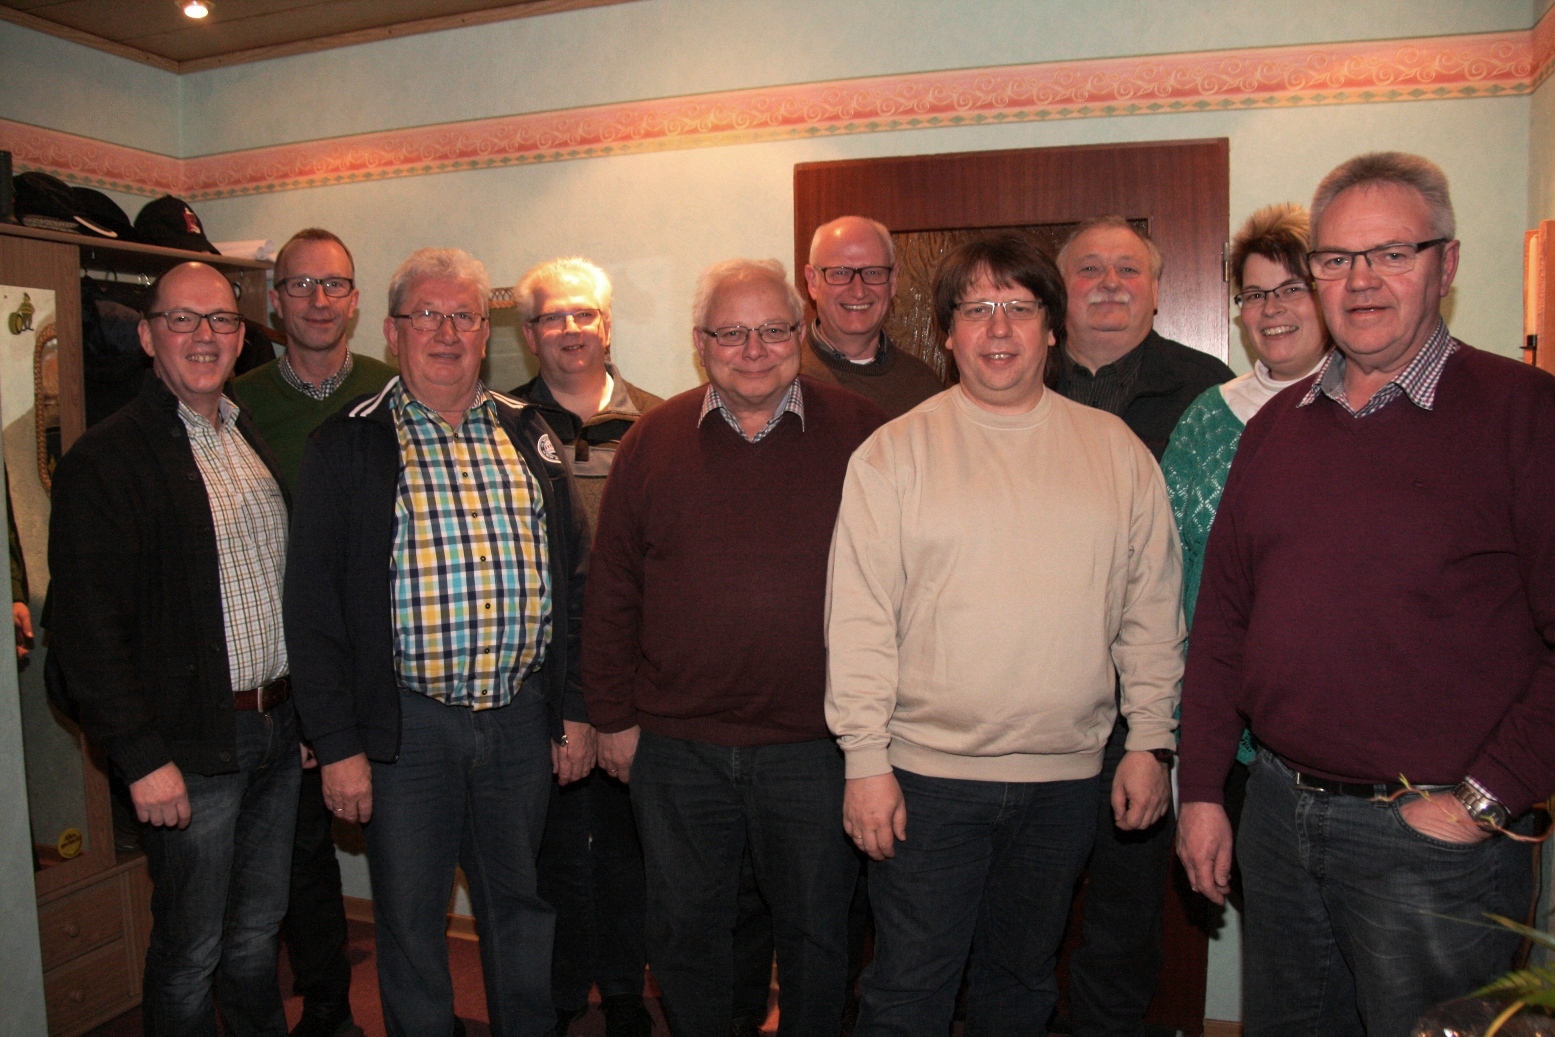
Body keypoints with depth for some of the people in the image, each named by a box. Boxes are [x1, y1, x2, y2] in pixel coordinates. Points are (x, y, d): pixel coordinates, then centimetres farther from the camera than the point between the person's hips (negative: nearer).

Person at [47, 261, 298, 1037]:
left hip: (277, 729, 6)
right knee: (191, 952, 8)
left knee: (257, 934, 19)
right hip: (190, 746, -6)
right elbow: (87, 628, -14)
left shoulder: (256, 441, 11)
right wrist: (143, 760, -16)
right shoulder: (105, 460, -11)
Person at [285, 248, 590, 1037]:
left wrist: (574, 709, 7)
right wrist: (338, 743, -8)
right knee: (409, 921, 12)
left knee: (521, 908, 17)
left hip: (521, 716, 3)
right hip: (405, 724, -2)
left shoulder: (527, 434, 7)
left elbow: (573, 577, 9)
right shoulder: (348, 445, -2)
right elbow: (312, 603, -4)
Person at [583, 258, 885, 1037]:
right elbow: (612, 590, 5)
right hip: (674, 744, 2)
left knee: (817, 930, 16)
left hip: (814, 745, -1)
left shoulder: (861, 435, -3)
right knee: (683, 929, 18)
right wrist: (614, 716, 4)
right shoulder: (652, 441, 2)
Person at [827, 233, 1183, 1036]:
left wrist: (1150, 740, 4)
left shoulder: (1116, 451, 5)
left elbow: (1152, 608, 8)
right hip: (928, 770, -2)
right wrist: (866, 759, -9)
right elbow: (859, 618, -6)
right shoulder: (894, 452, -3)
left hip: (1067, 774, 3)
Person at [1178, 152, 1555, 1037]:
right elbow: (1223, 614, 9)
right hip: (1279, 814, 5)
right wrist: (1203, 791, 7)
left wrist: (1482, 801, -14)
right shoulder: (1277, 425, 7)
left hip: (1433, 834, -5)